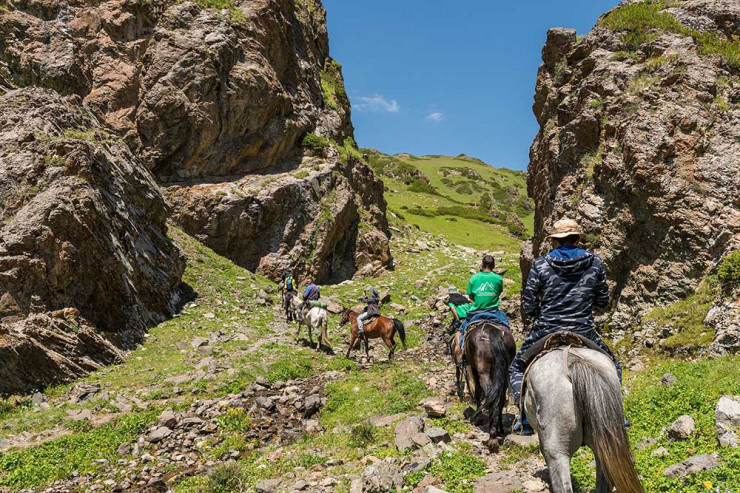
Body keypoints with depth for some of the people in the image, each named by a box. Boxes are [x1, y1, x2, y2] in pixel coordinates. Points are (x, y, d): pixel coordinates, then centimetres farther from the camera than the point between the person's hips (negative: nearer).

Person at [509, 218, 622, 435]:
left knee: (517, 368, 21)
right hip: (584, 333, 2)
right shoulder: (595, 263, 1)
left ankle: (525, 416, 4)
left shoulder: (540, 265, -6)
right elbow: (603, 301, 6)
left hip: (546, 332, -1)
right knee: (612, 367, 29)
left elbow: (529, 308, -5)